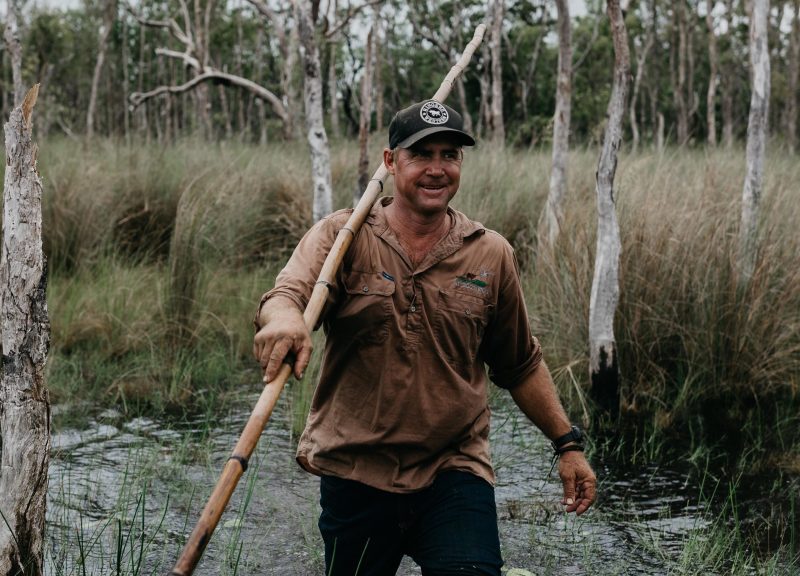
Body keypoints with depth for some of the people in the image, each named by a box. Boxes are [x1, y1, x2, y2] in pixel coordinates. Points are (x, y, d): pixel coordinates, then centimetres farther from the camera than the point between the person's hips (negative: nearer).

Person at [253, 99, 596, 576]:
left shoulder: (491, 254, 5)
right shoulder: (341, 236, -2)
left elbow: (521, 365, 16)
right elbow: (287, 293, -23)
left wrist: (567, 443, 13)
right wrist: (285, 319, -46)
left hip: (455, 471, 1)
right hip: (354, 476, 0)